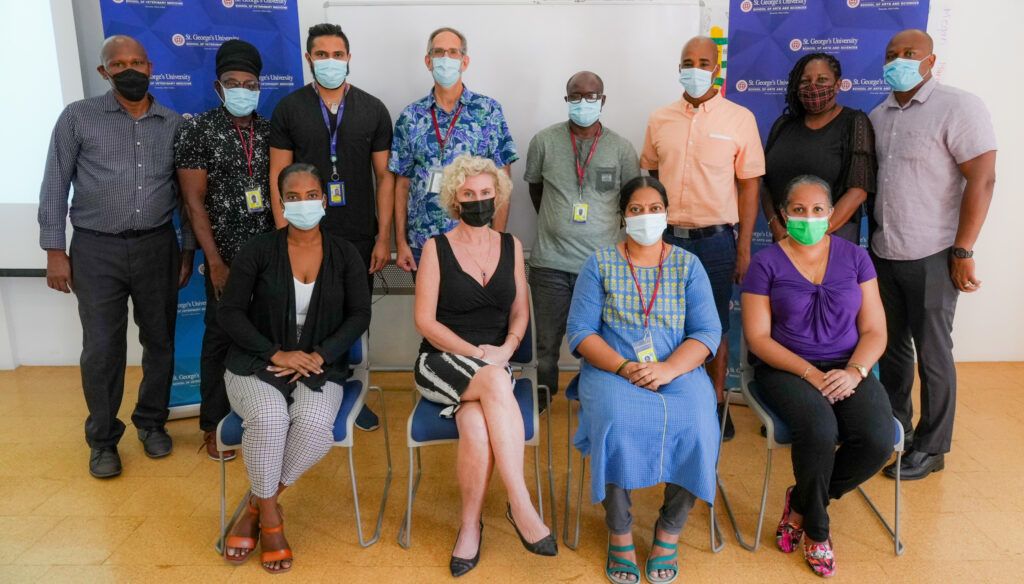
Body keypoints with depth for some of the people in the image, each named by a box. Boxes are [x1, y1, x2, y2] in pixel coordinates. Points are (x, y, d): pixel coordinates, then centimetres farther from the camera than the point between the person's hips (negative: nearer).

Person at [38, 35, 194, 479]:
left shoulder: (174, 125, 7)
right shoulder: (78, 118, 0)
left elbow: (186, 193, 11)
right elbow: (55, 185, 0)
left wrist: (188, 250, 8)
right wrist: (55, 250, -4)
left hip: (158, 247, 2)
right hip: (97, 250, -2)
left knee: (159, 342, 10)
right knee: (101, 350, 3)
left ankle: (151, 422, 29)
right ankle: (103, 439, 20)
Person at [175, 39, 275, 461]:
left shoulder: (271, 131, 6)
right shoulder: (197, 131, -5)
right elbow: (194, 202, -7)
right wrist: (215, 263, -12)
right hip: (227, 257, -3)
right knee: (221, 337, 6)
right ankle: (214, 424, 20)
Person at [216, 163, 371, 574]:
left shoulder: (345, 254, 5)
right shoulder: (258, 250, 1)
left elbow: (359, 315, 1)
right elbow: (229, 312, -3)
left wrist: (320, 356, -14)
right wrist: (276, 354, -16)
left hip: (320, 368, 1)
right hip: (256, 363, -1)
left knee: (315, 424, -30)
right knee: (269, 418, -33)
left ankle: (256, 506, -7)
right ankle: (269, 514, -10)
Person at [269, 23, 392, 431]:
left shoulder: (373, 110, 3)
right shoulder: (288, 109, 1)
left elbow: (384, 176, 3)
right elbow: (278, 178, 0)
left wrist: (383, 237, -2)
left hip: (359, 238, 1)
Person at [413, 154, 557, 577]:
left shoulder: (511, 246, 10)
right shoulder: (436, 247, 0)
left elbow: (520, 312, 11)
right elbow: (424, 320, -5)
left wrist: (505, 349, -10)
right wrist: (475, 354, -15)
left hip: (494, 365, 2)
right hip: (441, 361, -2)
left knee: (477, 424, -33)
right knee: (495, 381, -36)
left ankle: (470, 524, -14)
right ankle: (521, 505, -31)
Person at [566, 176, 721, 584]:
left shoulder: (688, 265, 10)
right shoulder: (600, 264, 6)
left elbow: (708, 332, 1)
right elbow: (580, 331, -1)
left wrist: (668, 369, -17)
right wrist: (623, 367, -17)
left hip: (679, 370, 1)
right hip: (612, 369, -1)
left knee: (694, 426, -28)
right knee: (616, 424, -31)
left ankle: (670, 529, -1)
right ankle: (619, 531, -6)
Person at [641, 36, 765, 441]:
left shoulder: (740, 119, -1)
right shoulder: (659, 120, 6)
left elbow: (749, 186, 0)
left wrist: (744, 248, -3)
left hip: (716, 239, -2)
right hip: (666, 237, 2)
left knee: (715, 325, 8)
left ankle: (717, 403, 23)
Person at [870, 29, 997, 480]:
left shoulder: (959, 108, -9)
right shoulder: (877, 116, 10)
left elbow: (982, 180, -12)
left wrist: (963, 251, -15)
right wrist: (868, 239, 11)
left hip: (930, 256, -5)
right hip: (882, 253, 6)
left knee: (932, 354, 4)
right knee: (891, 347, 15)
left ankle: (931, 448, 18)